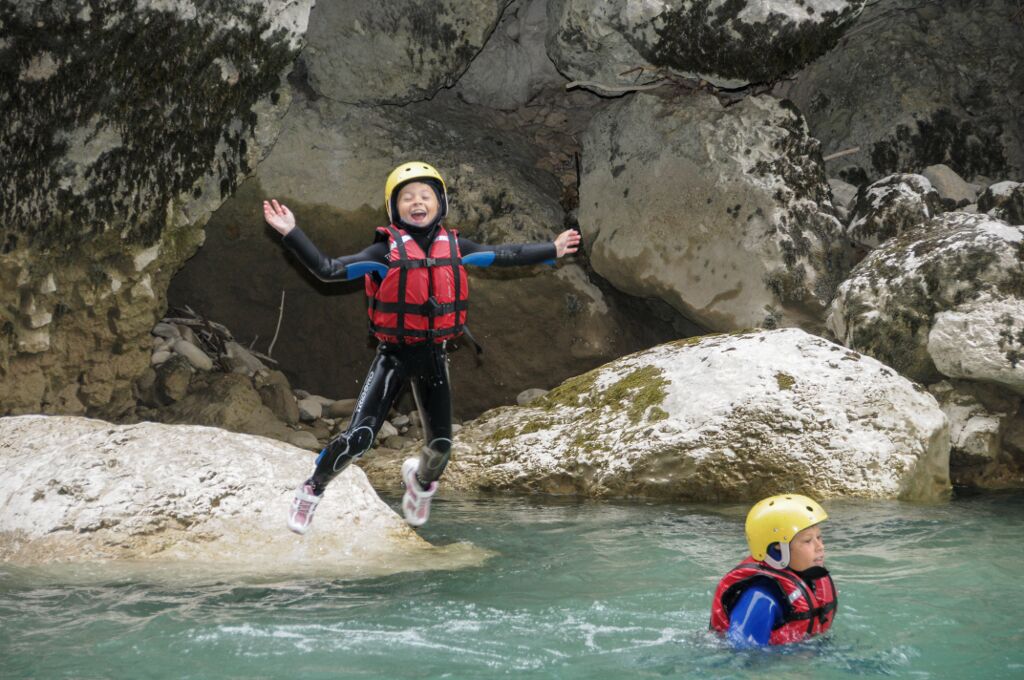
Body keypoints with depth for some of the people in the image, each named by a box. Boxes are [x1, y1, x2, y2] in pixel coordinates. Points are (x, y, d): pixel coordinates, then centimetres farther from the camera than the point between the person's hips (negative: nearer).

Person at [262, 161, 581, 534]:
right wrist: (291, 233, -22)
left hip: (434, 356, 3)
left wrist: (552, 250, 19)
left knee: (440, 444, 10)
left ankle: (422, 480, 47)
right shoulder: (386, 251, -9)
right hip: (394, 355, -3)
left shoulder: (454, 247, 1)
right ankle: (311, 490, 9)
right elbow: (328, 269, -14)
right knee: (358, 437, -16)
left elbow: (504, 255, 13)